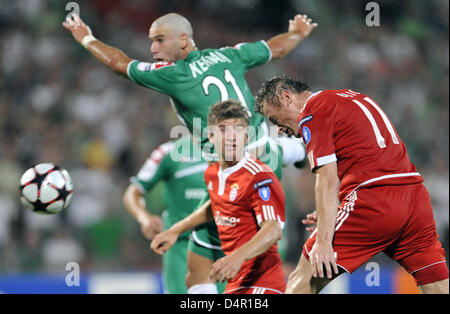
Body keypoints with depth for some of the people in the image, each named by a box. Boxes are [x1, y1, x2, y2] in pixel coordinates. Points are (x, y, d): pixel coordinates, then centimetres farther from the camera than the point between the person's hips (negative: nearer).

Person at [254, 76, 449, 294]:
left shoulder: (310, 113, 1)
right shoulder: (353, 97, 26)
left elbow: (327, 181, -10)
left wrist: (323, 241, -14)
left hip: (374, 199, -8)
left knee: (302, 281, 1)